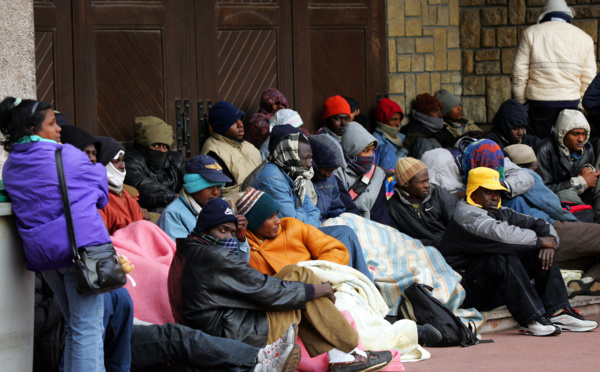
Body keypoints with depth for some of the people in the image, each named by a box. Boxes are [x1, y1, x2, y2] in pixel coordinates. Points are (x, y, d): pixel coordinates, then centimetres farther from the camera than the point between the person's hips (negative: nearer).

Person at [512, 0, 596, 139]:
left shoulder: (531, 33, 3)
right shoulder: (584, 38, 8)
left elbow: (519, 74, 1)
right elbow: (588, 80, 7)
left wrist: (520, 103, 9)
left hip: (539, 100, -1)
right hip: (570, 100, 1)